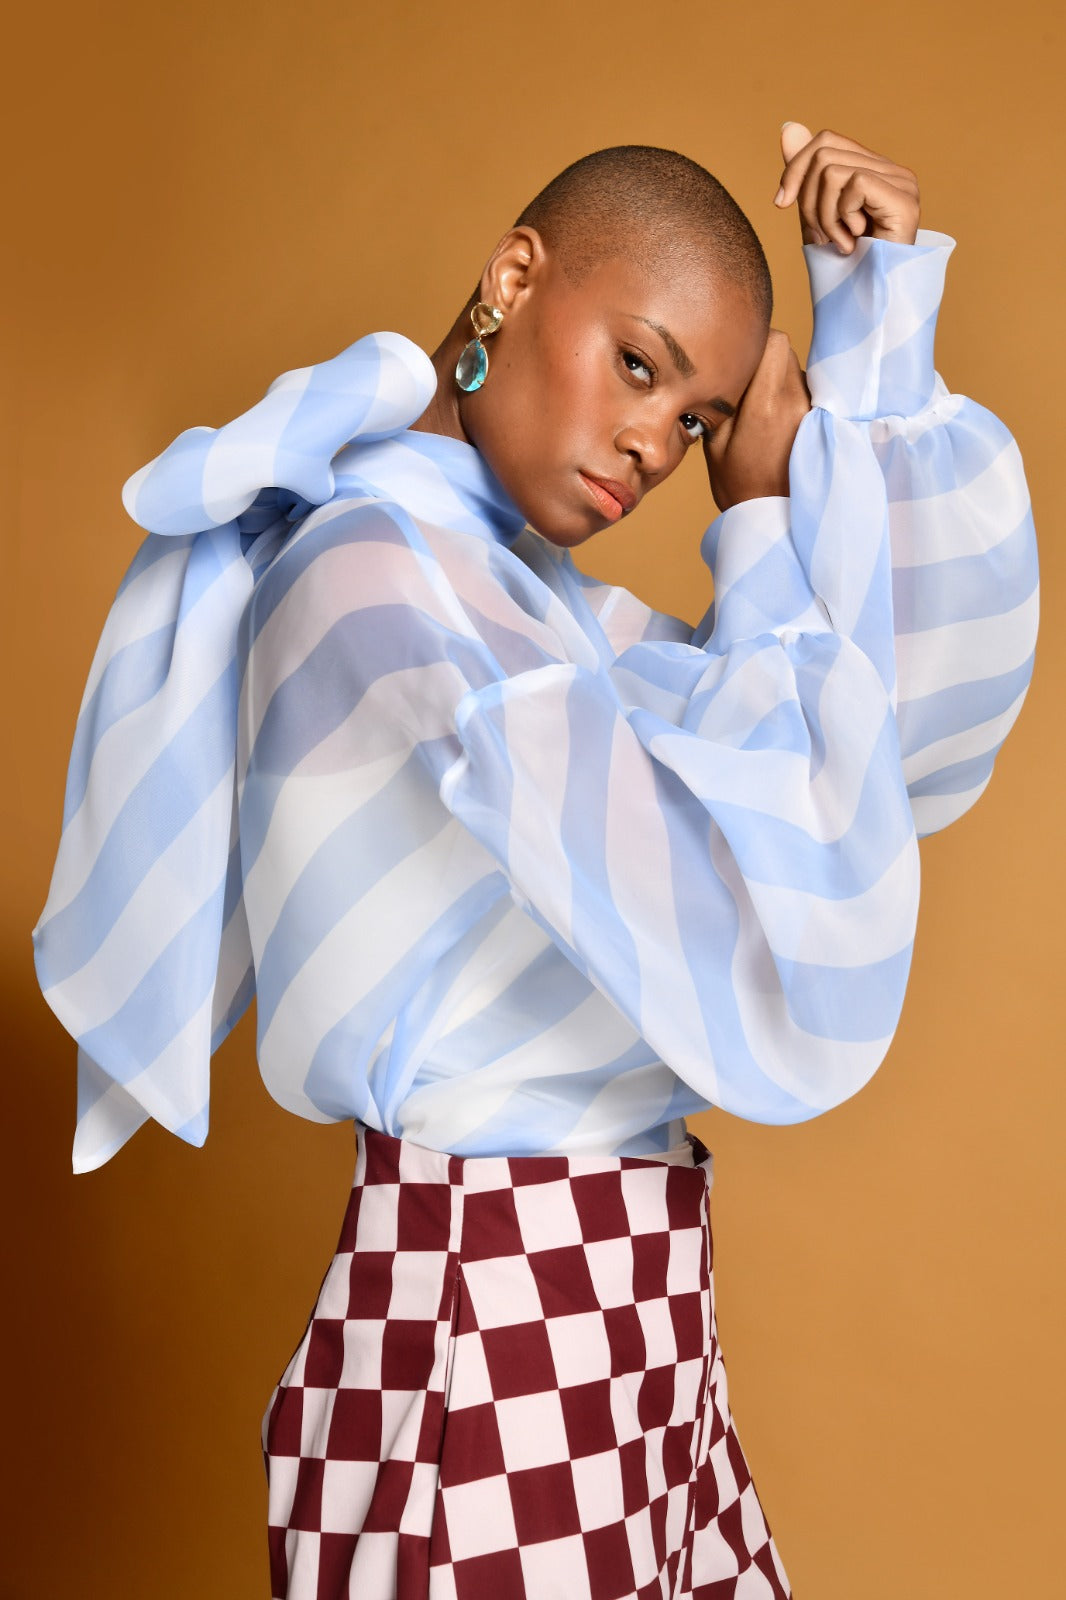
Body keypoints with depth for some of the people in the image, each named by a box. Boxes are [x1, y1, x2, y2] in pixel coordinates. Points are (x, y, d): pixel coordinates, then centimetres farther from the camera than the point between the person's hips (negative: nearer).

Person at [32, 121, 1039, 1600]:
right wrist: (768, 522, -7)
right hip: (487, 1336, -8)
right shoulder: (373, 565, -16)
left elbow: (932, 711, 11)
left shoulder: (520, 592, 12)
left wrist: (883, 314, 7)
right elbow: (780, 972, -21)